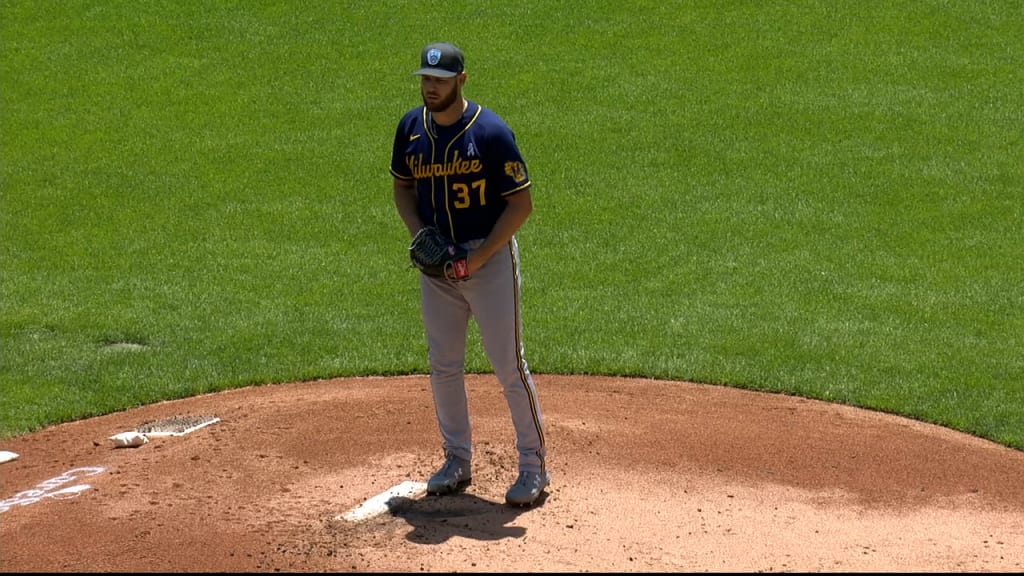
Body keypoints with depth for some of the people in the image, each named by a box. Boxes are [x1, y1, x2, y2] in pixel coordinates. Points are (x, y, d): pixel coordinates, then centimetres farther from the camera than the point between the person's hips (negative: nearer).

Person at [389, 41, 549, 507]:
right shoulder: (411, 128, 1)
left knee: (508, 365, -3)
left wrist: (478, 257, -18)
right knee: (443, 365, 11)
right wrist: (419, 235, -3)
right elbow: (403, 187, 16)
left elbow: (521, 204, -13)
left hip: (490, 256, -5)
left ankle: (534, 465, 8)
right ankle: (457, 462, 25)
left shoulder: (490, 132, -16)